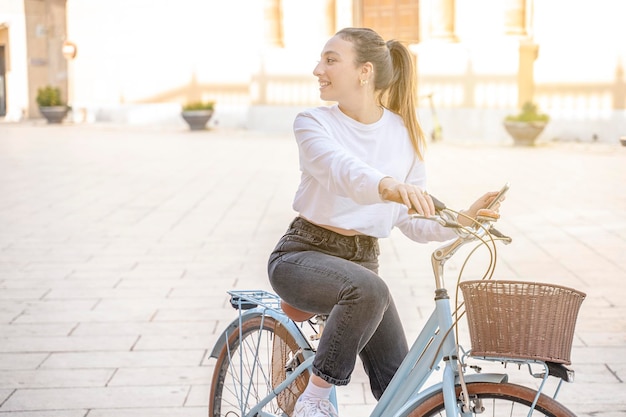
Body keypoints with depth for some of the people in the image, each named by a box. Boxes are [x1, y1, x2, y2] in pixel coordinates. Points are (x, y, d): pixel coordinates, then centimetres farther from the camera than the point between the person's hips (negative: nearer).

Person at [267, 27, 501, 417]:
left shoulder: (407, 135, 2)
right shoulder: (313, 123, -8)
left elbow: (414, 221, 2)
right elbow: (341, 168, -31)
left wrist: (463, 221, -17)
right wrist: (386, 185, -52)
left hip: (361, 261, 4)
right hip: (304, 254, -4)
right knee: (369, 289, -37)